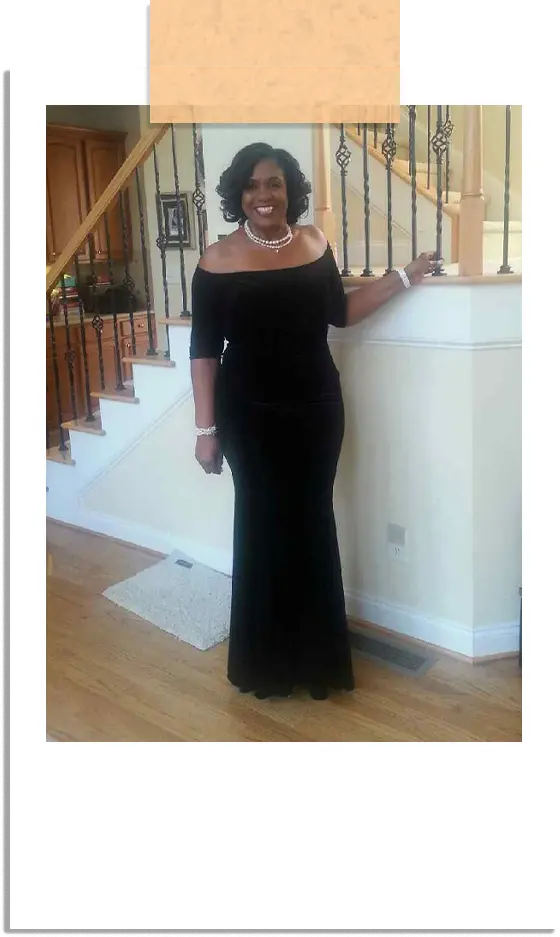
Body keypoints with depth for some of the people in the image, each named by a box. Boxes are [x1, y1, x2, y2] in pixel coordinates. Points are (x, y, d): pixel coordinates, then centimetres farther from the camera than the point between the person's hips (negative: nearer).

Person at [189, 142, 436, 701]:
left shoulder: (315, 244, 5)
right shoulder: (218, 260, -5)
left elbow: (340, 313, 16)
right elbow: (204, 349, -5)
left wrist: (403, 277, 14)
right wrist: (206, 429, -8)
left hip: (316, 408, 3)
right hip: (250, 415, -3)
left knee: (313, 524, 9)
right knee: (262, 525, 4)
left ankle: (317, 656, 25)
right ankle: (265, 662, 22)